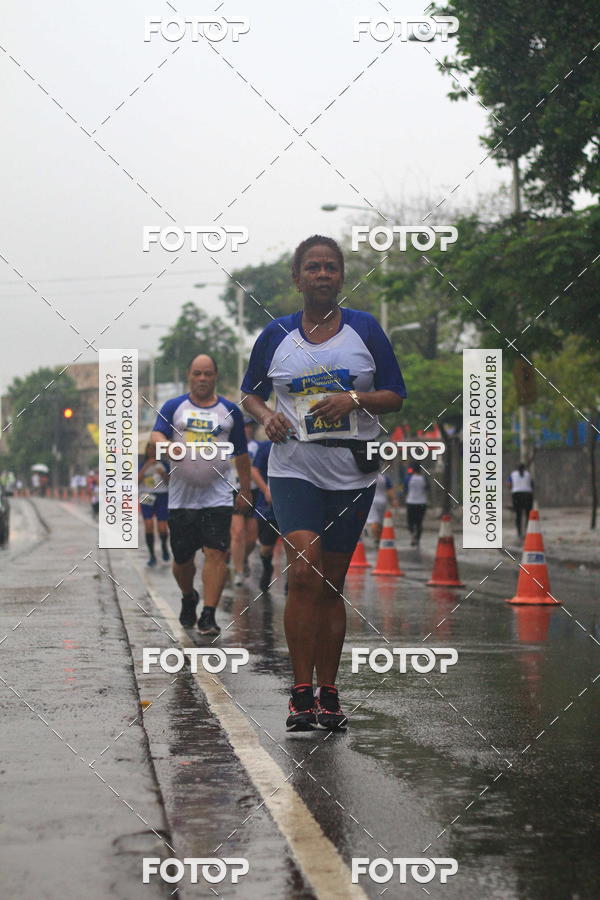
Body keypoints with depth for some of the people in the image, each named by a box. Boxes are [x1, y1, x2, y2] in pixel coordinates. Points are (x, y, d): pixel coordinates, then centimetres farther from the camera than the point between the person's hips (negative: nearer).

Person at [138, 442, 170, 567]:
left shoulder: (163, 464, 4)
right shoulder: (143, 465, 7)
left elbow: (169, 483, 4)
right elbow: (137, 481, -8)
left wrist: (163, 474, -14)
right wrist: (146, 467, -15)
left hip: (162, 497, -1)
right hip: (147, 498, 1)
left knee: (162, 528, -4)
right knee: (148, 526, -11)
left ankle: (164, 545, 29)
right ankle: (152, 556, -2)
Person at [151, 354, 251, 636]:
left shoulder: (230, 411, 10)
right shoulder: (174, 407, 8)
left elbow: (241, 454, 17)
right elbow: (156, 435, -7)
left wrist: (245, 490, 17)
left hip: (218, 496, -1)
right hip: (181, 496, 1)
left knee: (216, 554, -14)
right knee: (182, 558, 8)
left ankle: (209, 615, -15)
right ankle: (188, 599, 36)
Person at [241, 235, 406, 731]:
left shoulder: (365, 328, 4)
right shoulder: (276, 335, 6)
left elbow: (395, 395, 6)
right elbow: (251, 393, 17)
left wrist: (354, 399, -13)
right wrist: (267, 416, -4)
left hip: (352, 472, 1)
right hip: (294, 469, -1)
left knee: (332, 585, 7)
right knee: (303, 573, -17)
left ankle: (328, 694, 16)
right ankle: (302, 694, -13)